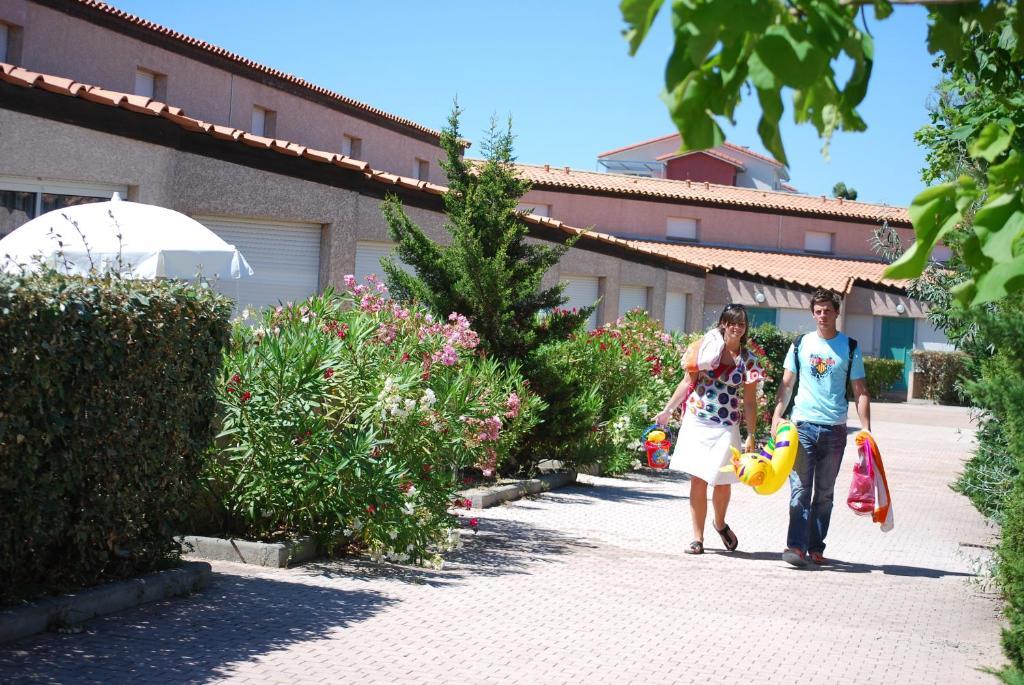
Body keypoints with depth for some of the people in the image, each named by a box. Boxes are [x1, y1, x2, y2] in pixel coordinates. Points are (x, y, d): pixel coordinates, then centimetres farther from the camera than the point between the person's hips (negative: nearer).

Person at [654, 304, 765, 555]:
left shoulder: (748, 360, 3)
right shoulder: (705, 348, 1)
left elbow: (749, 401, 4)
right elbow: (688, 382, 8)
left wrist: (751, 436, 0)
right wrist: (667, 411, 7)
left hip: (726, 427, 0)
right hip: (697, 421, 0)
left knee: (722, 481, 2)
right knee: (698, 480, -1)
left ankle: (720, 523, 32)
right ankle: (697, 537, 8)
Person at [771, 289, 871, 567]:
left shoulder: (850, 347, 5)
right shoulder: (800, 344, 7)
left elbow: (860, 392, 5)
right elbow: (786, 385, 10)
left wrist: (866, 429, -4)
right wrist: (776, 416, -1)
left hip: (834, 429, 0)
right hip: (803, 426, 0)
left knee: (825, 492, 7)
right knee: (800, 488, -6)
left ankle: (816, 547, 14)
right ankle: (796, 546, -9)